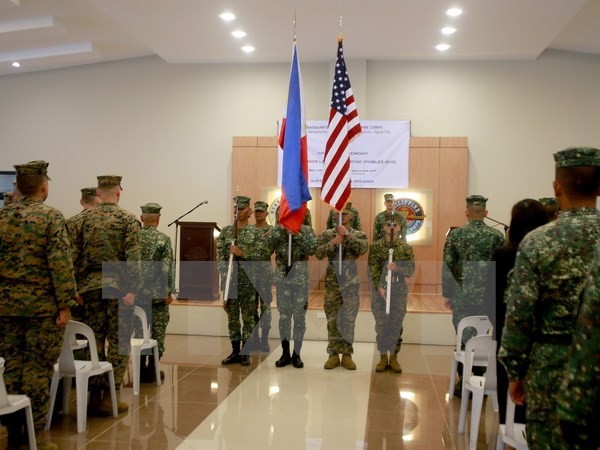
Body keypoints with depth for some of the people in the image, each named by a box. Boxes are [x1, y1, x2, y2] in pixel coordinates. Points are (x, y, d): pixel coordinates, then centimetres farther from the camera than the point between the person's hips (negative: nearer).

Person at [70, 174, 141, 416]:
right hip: (117, 287, -3)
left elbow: (74, 255, 4)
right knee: (118, 342, 4)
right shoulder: (128, 219, -4)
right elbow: (132, 258, -13)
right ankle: (108, 396, 3)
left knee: (94, 341, 10)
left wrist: (74, 288, 9)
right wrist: (131, 290, -13)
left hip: (90, 287, 4)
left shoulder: (84, 219, 6)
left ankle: (94, 396, 14)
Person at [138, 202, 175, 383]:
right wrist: (170, 292, -7)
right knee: (157, 332, 6)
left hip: (137, 293, 4)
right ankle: (151, 370, 8)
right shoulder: (163, 239, -9)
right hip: (158, 294, -4)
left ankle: (141, 370, 14)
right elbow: (167, 269, -14)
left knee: (139, 331, 11)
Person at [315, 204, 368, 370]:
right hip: (332, 282, 1)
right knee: (332, 319, 5)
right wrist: (332, 242, -19)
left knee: (349, 319, 4)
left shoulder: (358, 234, 3)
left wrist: (347, 234, -20)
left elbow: (363, 248, -18)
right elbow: (318, 253, -8)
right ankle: (333, 354, 14)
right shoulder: (326, 234, 5)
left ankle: (347, 354, 13)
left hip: (351, 283, -1)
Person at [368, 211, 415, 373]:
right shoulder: (376, 246, 1)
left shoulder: (406, 247, 2)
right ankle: (383, 358, 15)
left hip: (399, 292, 0)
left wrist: (397, 268, -22)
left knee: (396, 326, 5)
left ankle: (394, 358, 16)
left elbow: (411, 269, -3)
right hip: (379, 291, 0)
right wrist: (380, 288, -16)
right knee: (381, 326, 4)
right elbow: (373, 269, -5)